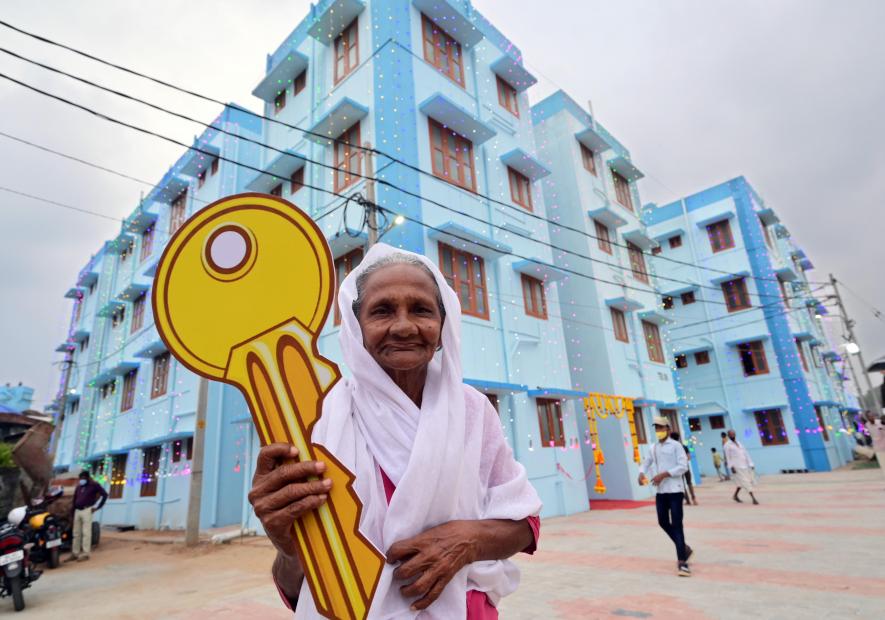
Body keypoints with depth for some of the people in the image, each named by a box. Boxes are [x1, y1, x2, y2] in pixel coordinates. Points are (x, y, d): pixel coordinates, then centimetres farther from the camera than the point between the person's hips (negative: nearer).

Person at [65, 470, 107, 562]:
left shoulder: (94, 485, -1)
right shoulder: (78, 487, 17)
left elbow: (105, 494, -7)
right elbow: (74, 501, 20)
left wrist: (97, 507, -8)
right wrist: (71, 515, 14)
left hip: (87, 511, -6)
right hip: (77, 511, 6)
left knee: (86, 533, -6)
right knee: (76, 533, 10)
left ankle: (85, 554, -3)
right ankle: (75, 554, 18)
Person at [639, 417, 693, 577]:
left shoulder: (675, 445, -6)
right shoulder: (654, 448, 12)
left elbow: (683, 466, -13)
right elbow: (646, 463, 18)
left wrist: (664, 474, -19)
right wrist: (642, 473, -3)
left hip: (674, 490, -6)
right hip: (660, 491, 6)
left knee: (676, 524, -6)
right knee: (663, 522, 11)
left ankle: (682, 561, -1)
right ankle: (684, 549, 32)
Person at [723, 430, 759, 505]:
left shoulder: (739, 443, 15)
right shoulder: (727, 445, -3)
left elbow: (746, 453, 12)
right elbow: (728, 457, -6)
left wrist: (751, 464, 5)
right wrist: (731, 467, -13)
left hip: (744, 465, 6)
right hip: (737, 466, -6)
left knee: (742, 482, 10)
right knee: (746, 482, -7)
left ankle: (735, 495, 25)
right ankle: (753, 498, -4)